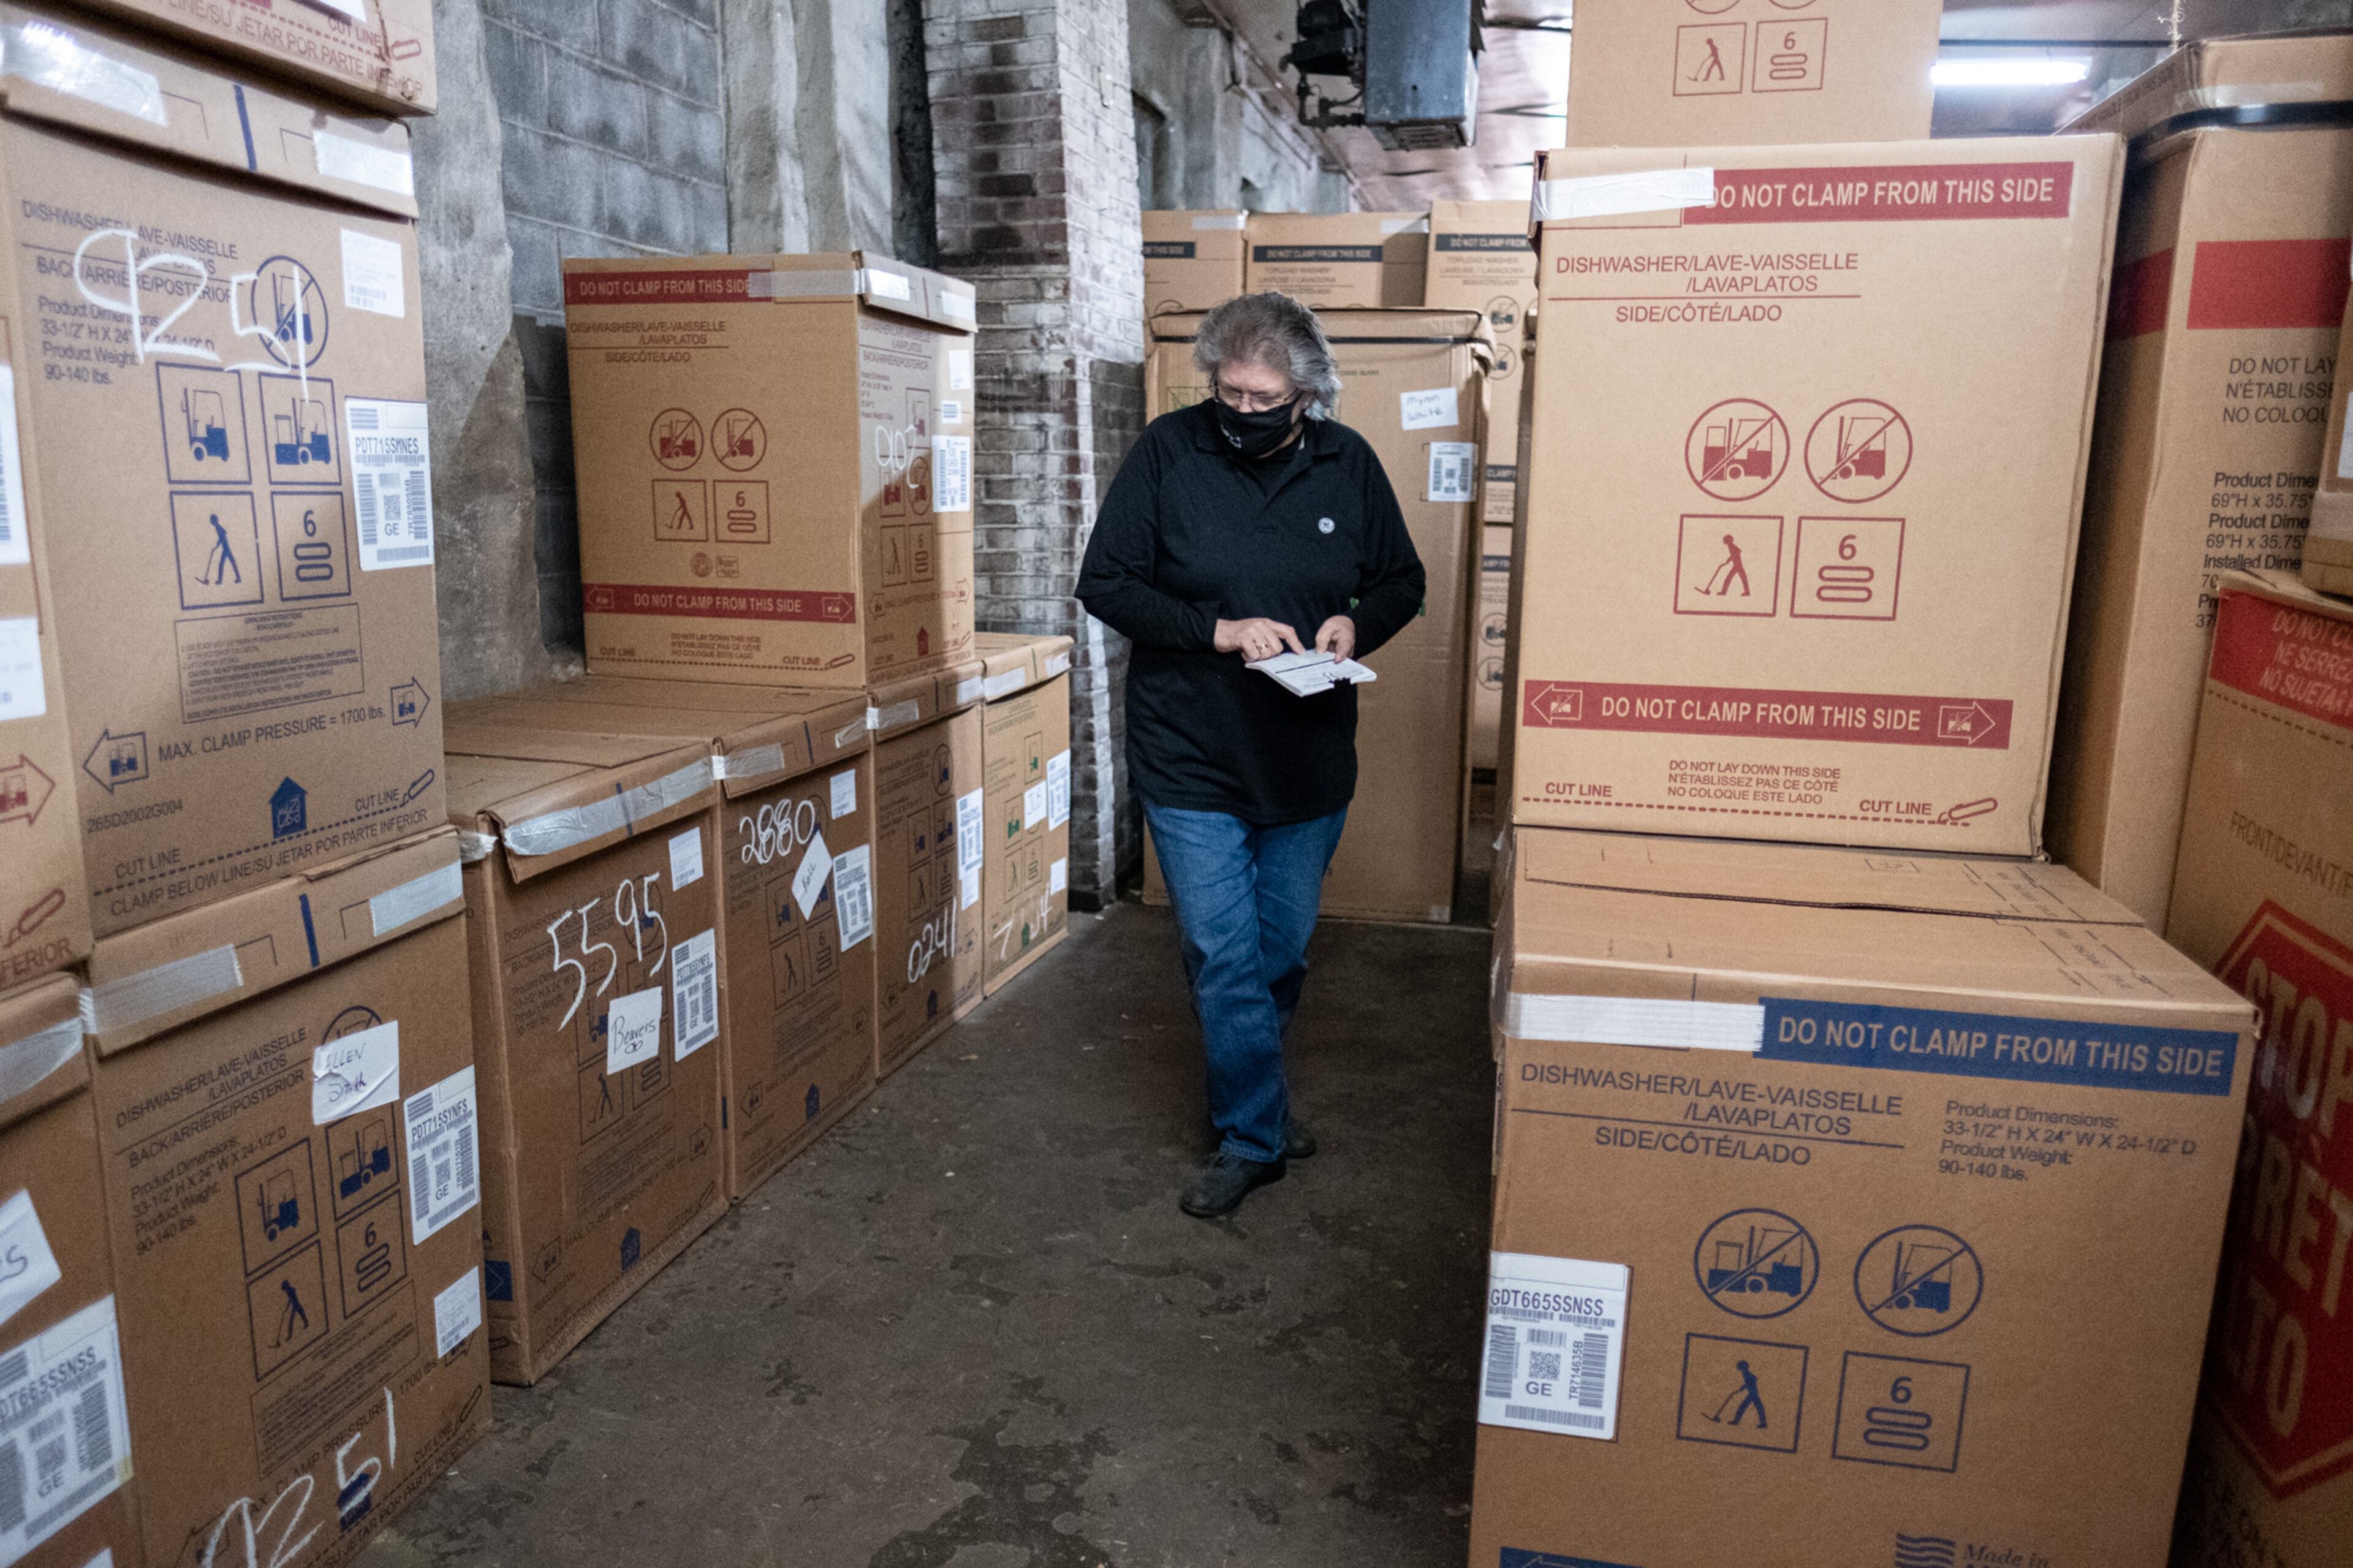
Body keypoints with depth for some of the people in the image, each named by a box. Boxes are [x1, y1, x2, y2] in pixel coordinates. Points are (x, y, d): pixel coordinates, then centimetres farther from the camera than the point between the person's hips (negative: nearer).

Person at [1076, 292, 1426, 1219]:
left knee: (1283, 952, 15)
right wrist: (1216, 630, -19)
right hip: (1190, 759, -2)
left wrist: (1356, 626, -12)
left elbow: (1402, 583, 10)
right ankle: (1255, 1135, 17)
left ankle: (1246, 1096, 40)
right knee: (1223, 955, -1)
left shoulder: (1347, 464, -1)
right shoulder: (1169, 452, -7)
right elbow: (1103, 582, -7)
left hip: (1308, 763, 3)